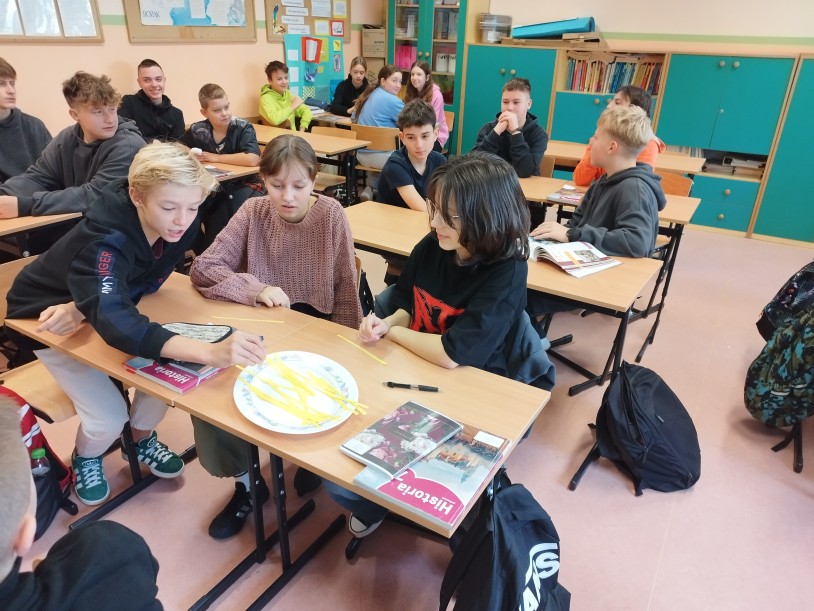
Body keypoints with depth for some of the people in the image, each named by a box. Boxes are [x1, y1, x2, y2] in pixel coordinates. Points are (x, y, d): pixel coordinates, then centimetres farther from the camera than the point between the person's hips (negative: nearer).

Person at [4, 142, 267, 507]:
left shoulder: (179, 225, -21)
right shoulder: (105, 240, -39)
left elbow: (147, 282, -10)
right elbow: (116, 322, -54)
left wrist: (84, 308, -29)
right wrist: (211, 352, -69)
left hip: (107, 310, 5)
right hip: (45, 319, -5)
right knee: (109, 416, -15)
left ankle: (141, 440, 19)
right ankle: (85, 459, 21)